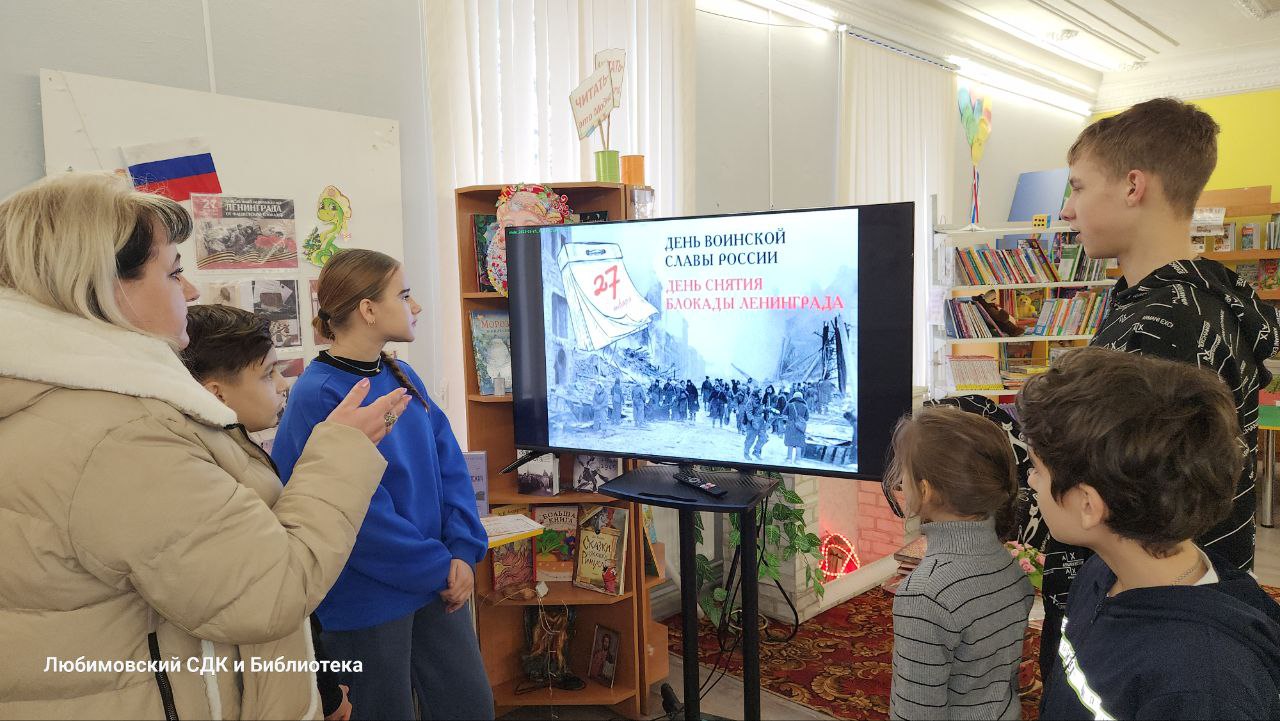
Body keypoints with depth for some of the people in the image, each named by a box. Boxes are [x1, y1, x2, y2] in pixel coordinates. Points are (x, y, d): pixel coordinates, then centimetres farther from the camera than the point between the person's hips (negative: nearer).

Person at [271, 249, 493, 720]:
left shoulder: (402, 377, 4)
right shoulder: (318, 398, -19)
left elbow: (448, 464, 4)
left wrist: (463, 553, -7)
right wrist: (441, 567, -14)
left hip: (437, 579, 7)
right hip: (370, 600, -7)